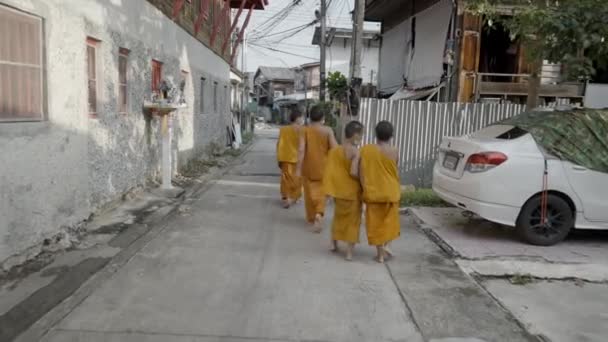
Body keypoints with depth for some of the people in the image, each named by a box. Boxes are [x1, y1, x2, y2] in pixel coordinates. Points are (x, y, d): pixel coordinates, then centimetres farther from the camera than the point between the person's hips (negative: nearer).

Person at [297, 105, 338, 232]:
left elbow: (301, 150, -15)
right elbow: (334, 148, -12)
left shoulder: (305, 131, -7)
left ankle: (311, 217, 29)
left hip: (308, 167, 1)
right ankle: (319, 214, -15)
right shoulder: (328, 130, -7)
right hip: (323, 167, -1)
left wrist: (299, 168, -12)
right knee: (321, 192, 8)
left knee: (310, 192, 16)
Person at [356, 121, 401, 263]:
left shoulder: (366, 149, -7)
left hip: (373, 192, 0)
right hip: (391, 192, 0)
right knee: (389, 221, 19)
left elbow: (361, 171, -8)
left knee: (376, 222, 9)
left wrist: (365, 188, 1)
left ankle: (380, 253, 12)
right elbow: (395, 171, 3)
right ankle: (385, 246, 7)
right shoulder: (394, 152, -8)